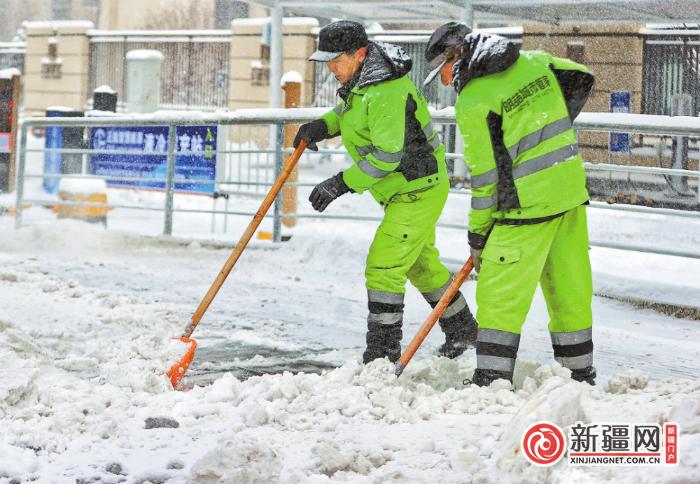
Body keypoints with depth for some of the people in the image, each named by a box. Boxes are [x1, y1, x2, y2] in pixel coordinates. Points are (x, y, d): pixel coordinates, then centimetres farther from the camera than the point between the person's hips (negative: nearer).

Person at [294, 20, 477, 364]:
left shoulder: (386, 93, -28)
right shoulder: (361, 78, 4)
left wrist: (342, 184, -29)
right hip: (410, 190, 11)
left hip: (417, 191, -11)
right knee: (421, 263, 23)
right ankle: (461, 329, 38)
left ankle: (383, 353, -7)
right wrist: (322, 126, 1)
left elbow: (387, 155, -30)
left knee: (383, 266, -11)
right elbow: (347, 112, 22)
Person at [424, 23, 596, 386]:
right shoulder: (534, 61, 8)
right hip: (572, 191, 7)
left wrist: (478, 236, 0)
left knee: (499, 292, -1)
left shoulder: (472, 101, -11)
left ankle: (491, 380, -3)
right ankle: (581, 374, 23)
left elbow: (485, 173, -10)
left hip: (529, 205, -7)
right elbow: (581, 79, 23)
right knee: (570, 288, 15)